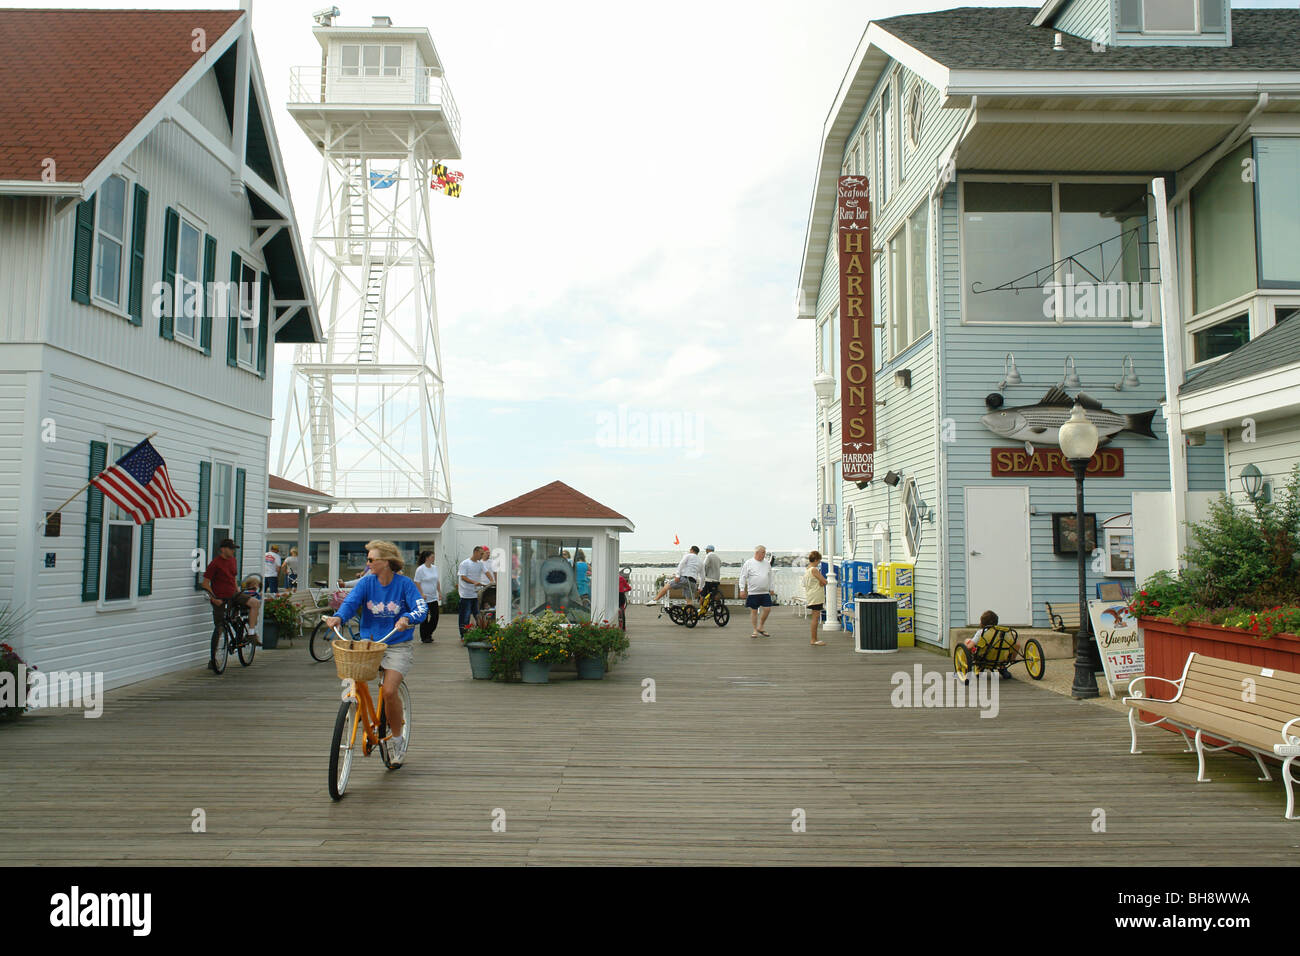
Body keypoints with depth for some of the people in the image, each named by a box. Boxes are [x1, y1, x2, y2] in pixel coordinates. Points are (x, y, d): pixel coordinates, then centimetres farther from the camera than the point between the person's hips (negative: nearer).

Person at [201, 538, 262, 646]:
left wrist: (238, 591, 11)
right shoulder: (215, 563, -11)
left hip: (233, 595, 6)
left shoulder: (232, 560, 9)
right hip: (220, 598, -5)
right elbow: (205, 583, -11)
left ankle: (250, 634, -14)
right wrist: (213, 598, -17)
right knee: (219, 627, 0)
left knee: (255, 603, -16)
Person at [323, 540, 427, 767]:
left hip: (397, 646, -3)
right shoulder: (366, 582, 2)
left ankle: (397, 739, 5)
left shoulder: (404, 584, -6)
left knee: (389, 691, -19)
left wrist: (406, 619, -37)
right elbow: (351, 602, -12)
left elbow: (422, 608, -15)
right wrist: (338, 617, -33)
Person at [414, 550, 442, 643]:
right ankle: (424, 637, 12)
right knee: (424, 618, 2)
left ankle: (428, 634, 20)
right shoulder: (420, 569, -11)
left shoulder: (434, 568, 10)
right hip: (424, 598, -6)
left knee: (435, 616, 3)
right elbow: (417, 583, -11)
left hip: (434, 597, 6)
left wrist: (439, 592, 12)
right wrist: (421, 594, -18)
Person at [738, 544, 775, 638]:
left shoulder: (767, 563, 10)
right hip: (753, 592, -4)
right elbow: (743, 577, -4)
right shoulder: (748, 563, -4)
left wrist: (771, 588, 17)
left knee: (767, 609, -1)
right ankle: (755, 630, 13)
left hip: (765, 592, 4)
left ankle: (760, 628, 17)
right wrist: (742, 589, -10)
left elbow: (770, 577, 19)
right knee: (754, 611, 2)